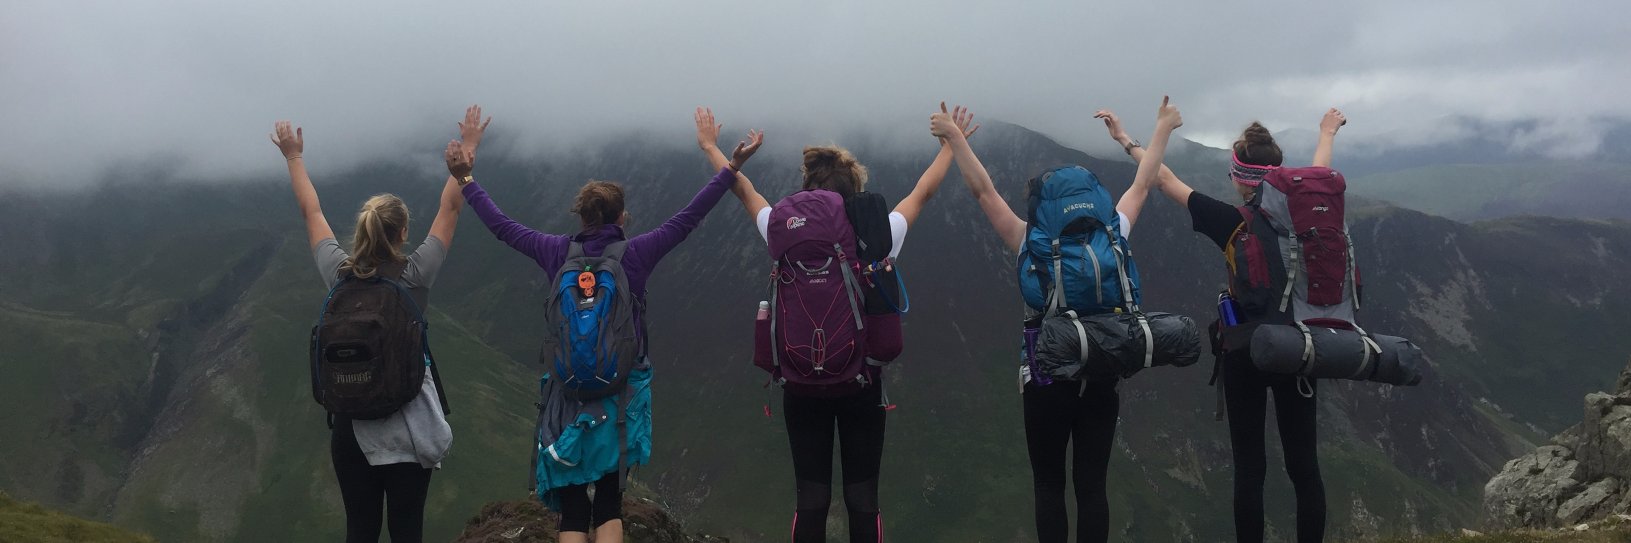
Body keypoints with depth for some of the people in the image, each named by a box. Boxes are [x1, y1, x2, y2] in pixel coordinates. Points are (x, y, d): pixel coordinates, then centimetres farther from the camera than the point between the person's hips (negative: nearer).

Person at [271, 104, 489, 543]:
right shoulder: (415, 276, -10)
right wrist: (468, 148, 8)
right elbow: (450, 207, -1)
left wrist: (294, 157, 24)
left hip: (351, 423, 2)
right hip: (409, 424, -2)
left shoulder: (339, 274, -5)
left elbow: (311, 212, 10)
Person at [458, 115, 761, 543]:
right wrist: (730, 169, 0)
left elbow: (500, 225, 6)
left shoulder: (559, 252, -4)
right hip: (622, 395, -1)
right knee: (609, 504, 13)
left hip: (568, 393, 1)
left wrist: (466, 181, 18)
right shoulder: (635, 254, -8)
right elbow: (687, 219, -4)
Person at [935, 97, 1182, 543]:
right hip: (1100, 377, 2)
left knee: (1049, 486, 6)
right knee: (1091, 485, 5)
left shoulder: (1032, 246, -9)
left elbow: (983, 191, -8)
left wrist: (953, 137, -4)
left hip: (1047, 378, -2)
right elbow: (1141, 186, 8)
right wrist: (1163, 128, 19)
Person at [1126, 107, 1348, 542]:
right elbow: (1319, 173, 20)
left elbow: (1163, 178, -1)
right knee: (1304, 465, 8)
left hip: (1243, 354, -2)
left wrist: (1124, 140, 11)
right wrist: (1328, 132, 40)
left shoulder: (1230, 224, -11)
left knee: (1249, 468, 3)